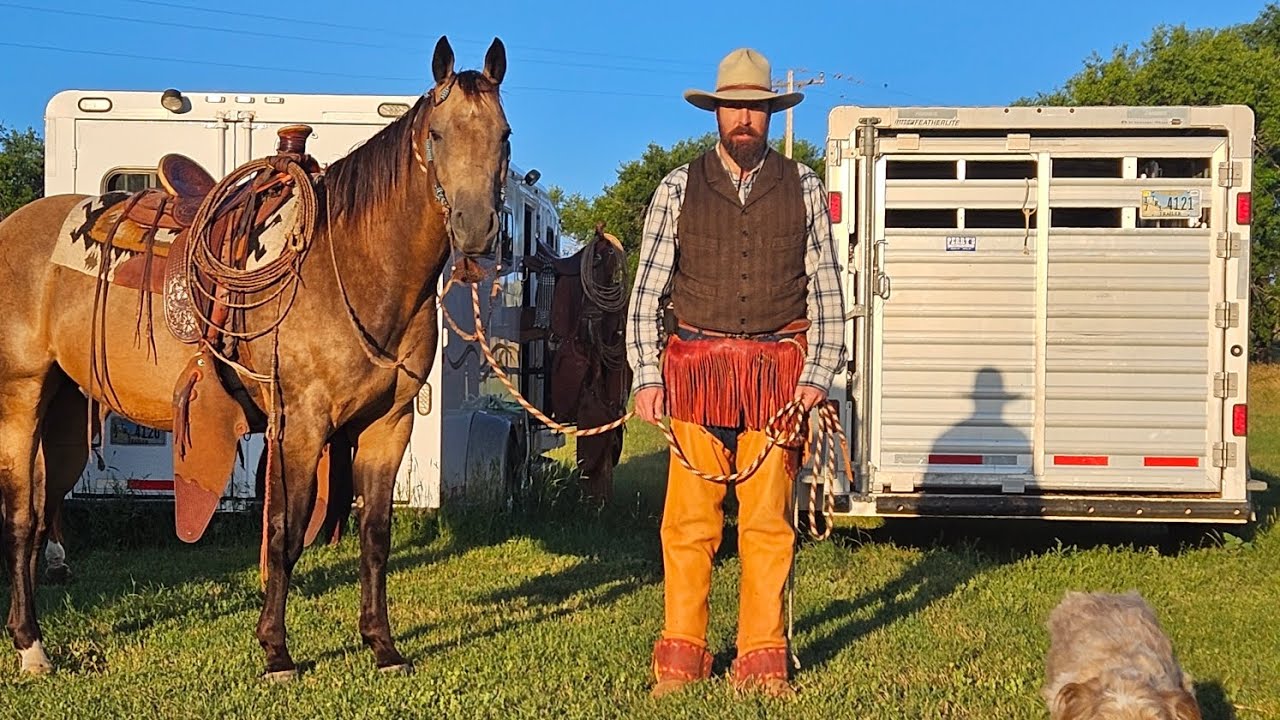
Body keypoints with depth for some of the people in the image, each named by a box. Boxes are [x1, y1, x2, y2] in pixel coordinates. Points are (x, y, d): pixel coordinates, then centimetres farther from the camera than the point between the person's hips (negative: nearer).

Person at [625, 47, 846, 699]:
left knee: (769, 520, 2)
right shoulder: (678, 189, 7)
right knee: (689, 519, -1)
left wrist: (818, 374, -1)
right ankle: (680, 655, 8)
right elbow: (648, 290, 5)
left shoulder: (803, 188, 8)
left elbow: (826, 289, 8)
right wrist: (646, 376, -3)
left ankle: (762, 659, 10)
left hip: (777, 368, 0)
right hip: (696, 365, 0)